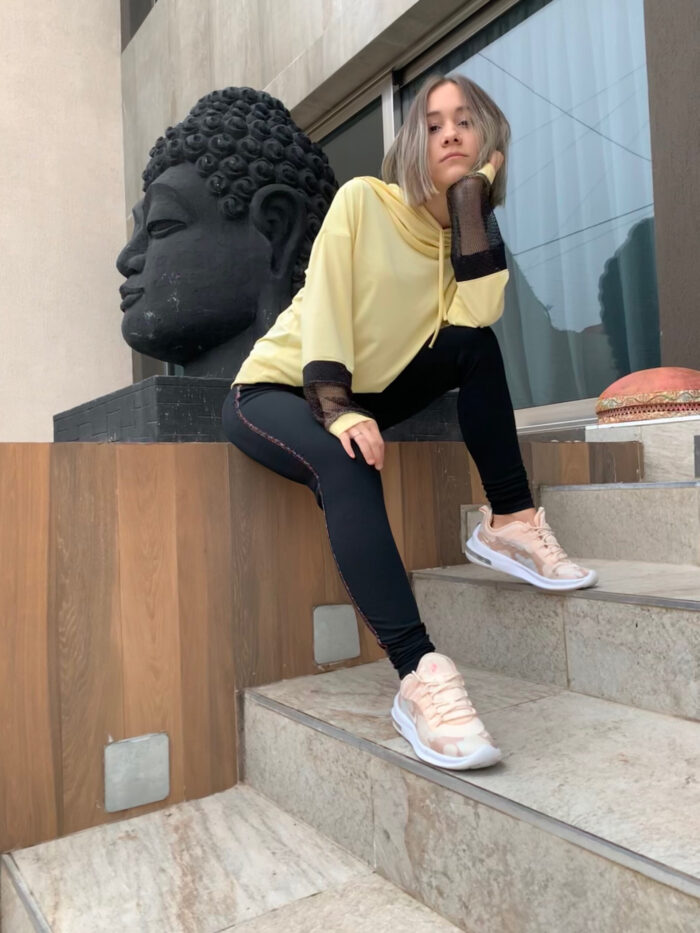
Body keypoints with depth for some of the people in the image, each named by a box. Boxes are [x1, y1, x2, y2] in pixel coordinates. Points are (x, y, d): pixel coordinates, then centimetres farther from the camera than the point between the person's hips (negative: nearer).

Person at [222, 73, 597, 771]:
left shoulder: (464, 232, 4)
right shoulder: (363, 200, -8)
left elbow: (473, 316, -19)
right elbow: (323, 304, -19)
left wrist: (472, 196, -13)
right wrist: (336, 411, -34)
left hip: (359, 395, 5)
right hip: (277, 389, -5)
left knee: (474, 344, -16)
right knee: (346, 466, -37)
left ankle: (510, 524, -12)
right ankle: (419, 676, -42)